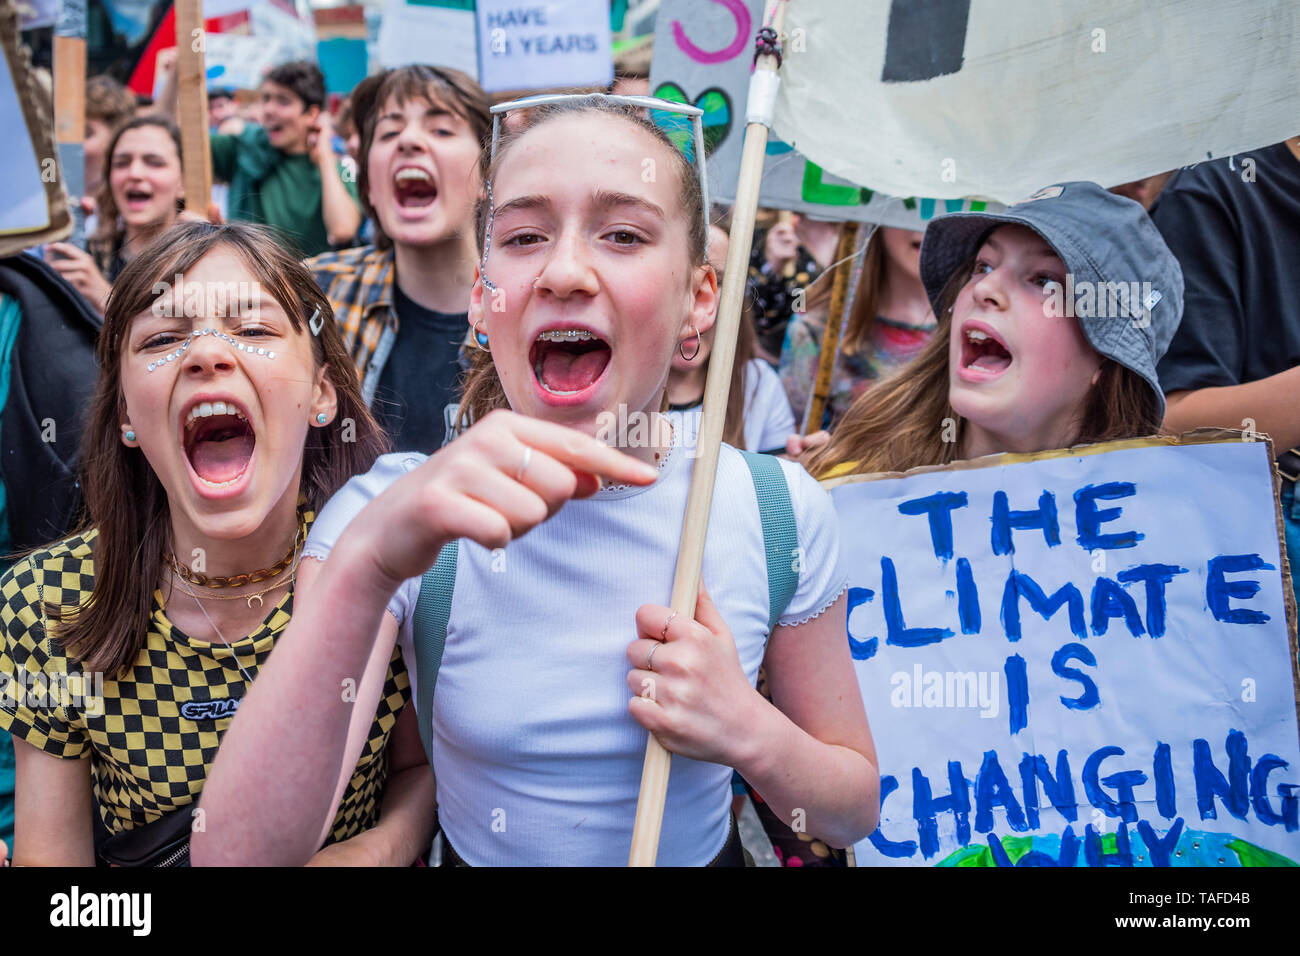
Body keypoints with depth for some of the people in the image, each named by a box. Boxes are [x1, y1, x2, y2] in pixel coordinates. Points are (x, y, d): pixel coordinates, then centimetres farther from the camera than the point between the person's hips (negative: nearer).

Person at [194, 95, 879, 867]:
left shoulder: (781, 511, -11)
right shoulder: (390, 511, -16)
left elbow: (856, 810, -1)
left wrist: (747, 732, -20)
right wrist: (364, 567, -40)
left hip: (707, 853, 0)